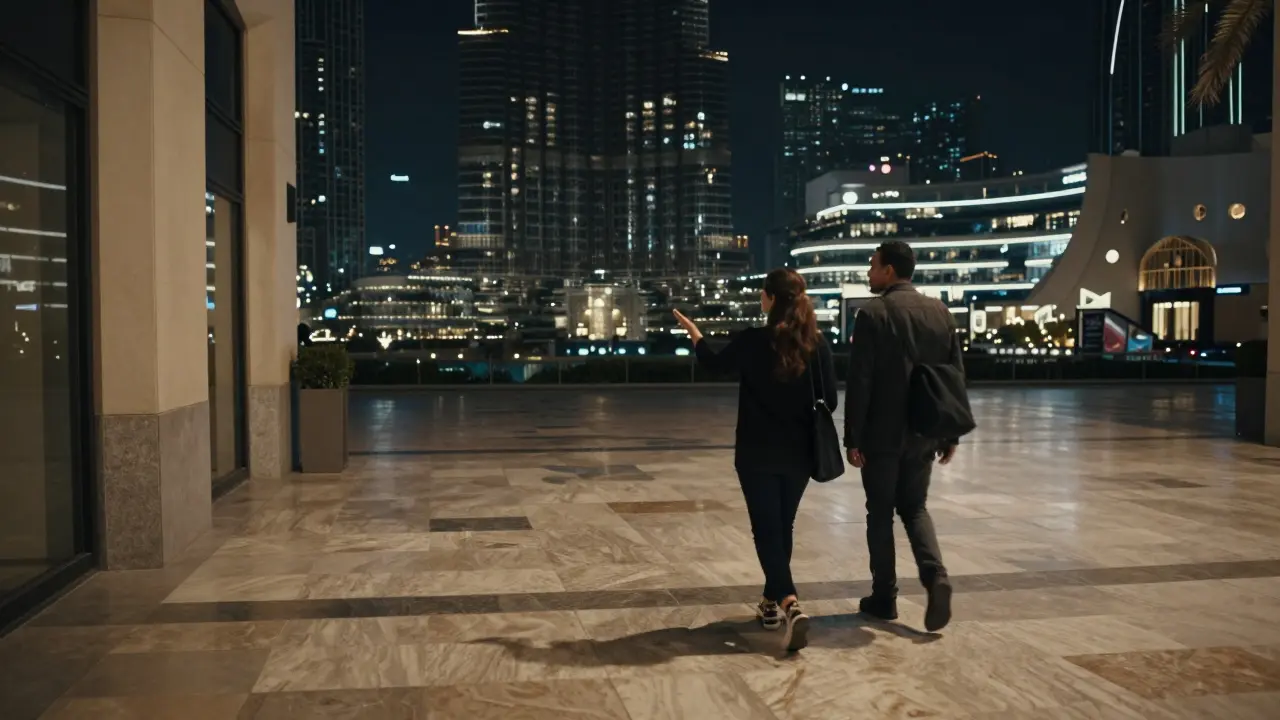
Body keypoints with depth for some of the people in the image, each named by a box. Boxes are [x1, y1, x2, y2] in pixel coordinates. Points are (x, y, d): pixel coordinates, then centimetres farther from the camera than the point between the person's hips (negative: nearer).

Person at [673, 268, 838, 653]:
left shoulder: (753, 341, -12)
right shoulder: (817, 343, -6)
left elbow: (715, 363, 8)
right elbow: (829, 400, 0)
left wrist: (694, 333, 26)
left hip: (758, 453, -3)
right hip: (799, 453, 3)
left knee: (766, 530, 1)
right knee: (783, 527, 18)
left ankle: (790, 604, -17)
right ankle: (773, 602, 30)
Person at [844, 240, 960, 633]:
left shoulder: (873, 314, -11)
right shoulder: (940, 312, 5)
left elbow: (859, 382, -14)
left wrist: (852, 438, -9)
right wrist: (950, 434, 14)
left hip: (882, 434, -5)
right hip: (923, 433, 5)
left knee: (880, 513, 8)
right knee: (914, 507, 17)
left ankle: (884, 597, 15)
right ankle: (936, 574, -5)